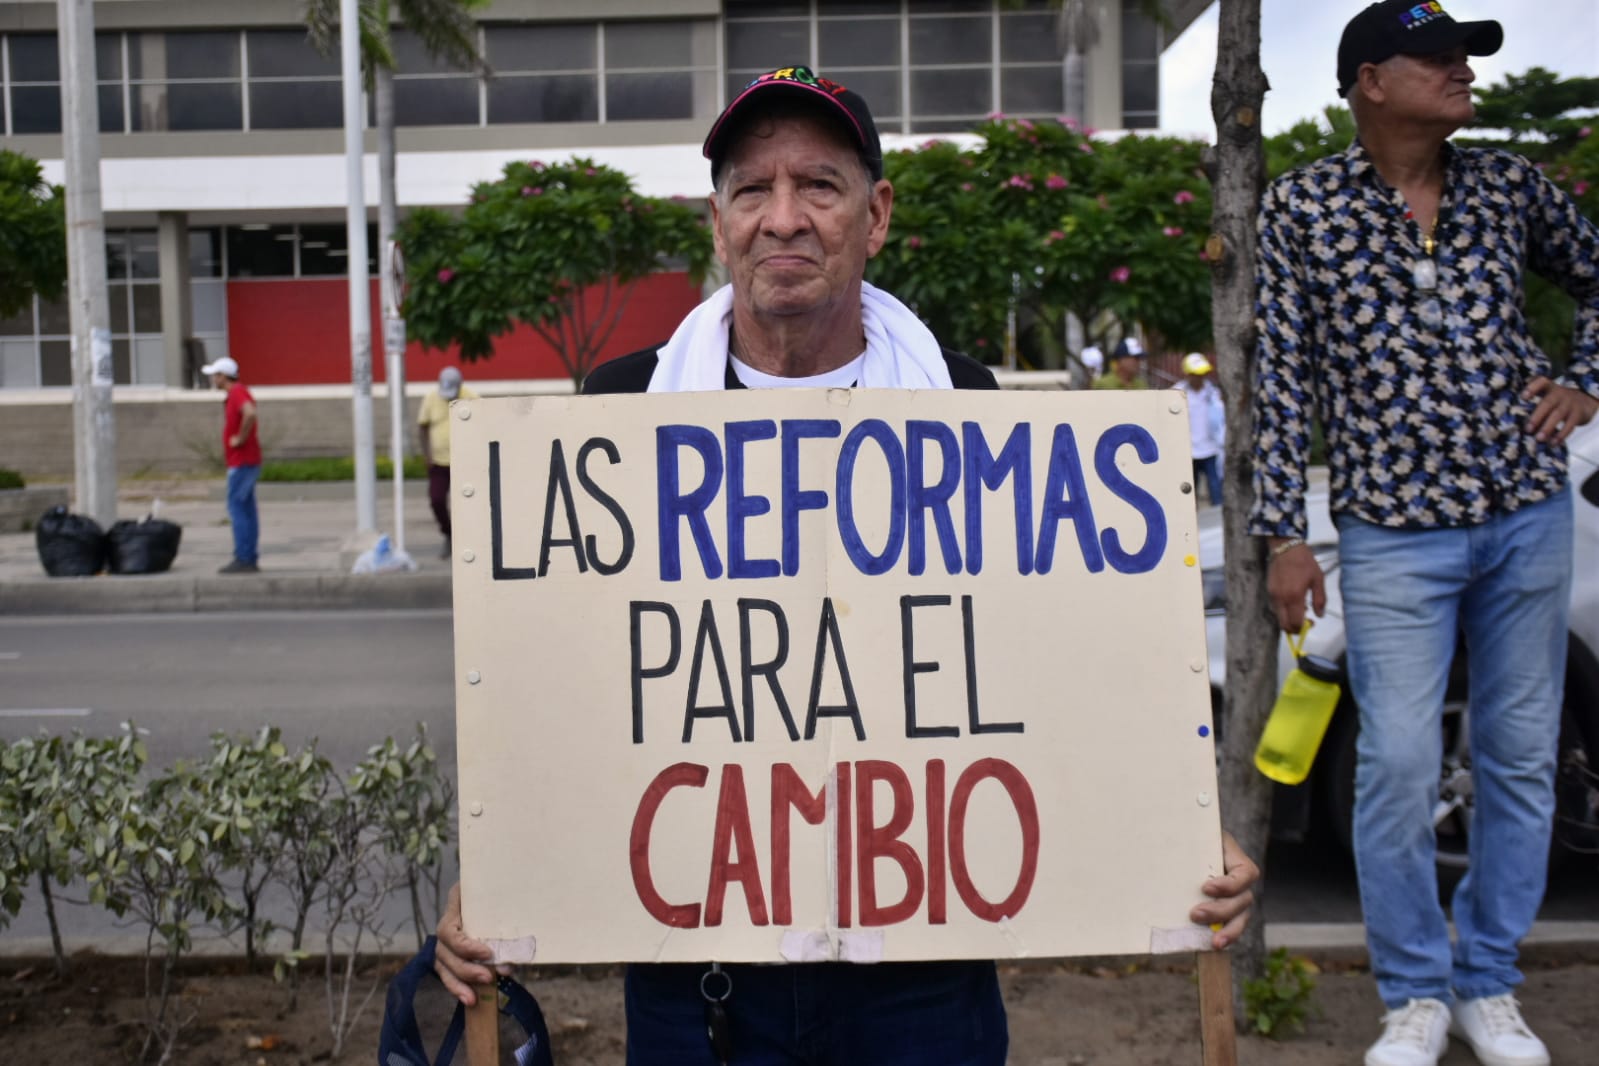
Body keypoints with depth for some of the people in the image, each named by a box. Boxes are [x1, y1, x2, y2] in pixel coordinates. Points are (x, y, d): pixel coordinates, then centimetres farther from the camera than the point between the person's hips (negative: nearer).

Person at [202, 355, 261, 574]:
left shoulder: (238, 392, -15)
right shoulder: (235, 393, 17)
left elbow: (250, 413, -34)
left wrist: (241, 438, -23)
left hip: (242, 462, -10)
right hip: (244, 461, 10)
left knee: (237, 508, -9)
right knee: (246, 510, 10)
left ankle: (243, 559, -9)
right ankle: (250, 559, 13)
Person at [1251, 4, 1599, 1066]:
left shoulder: (1511, 186, 5)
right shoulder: (1304, 207, -3)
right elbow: (1284, 378, -3)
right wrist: (1284, 534, -6)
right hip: (1395, 533, -3)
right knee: (1398, 768, -4)